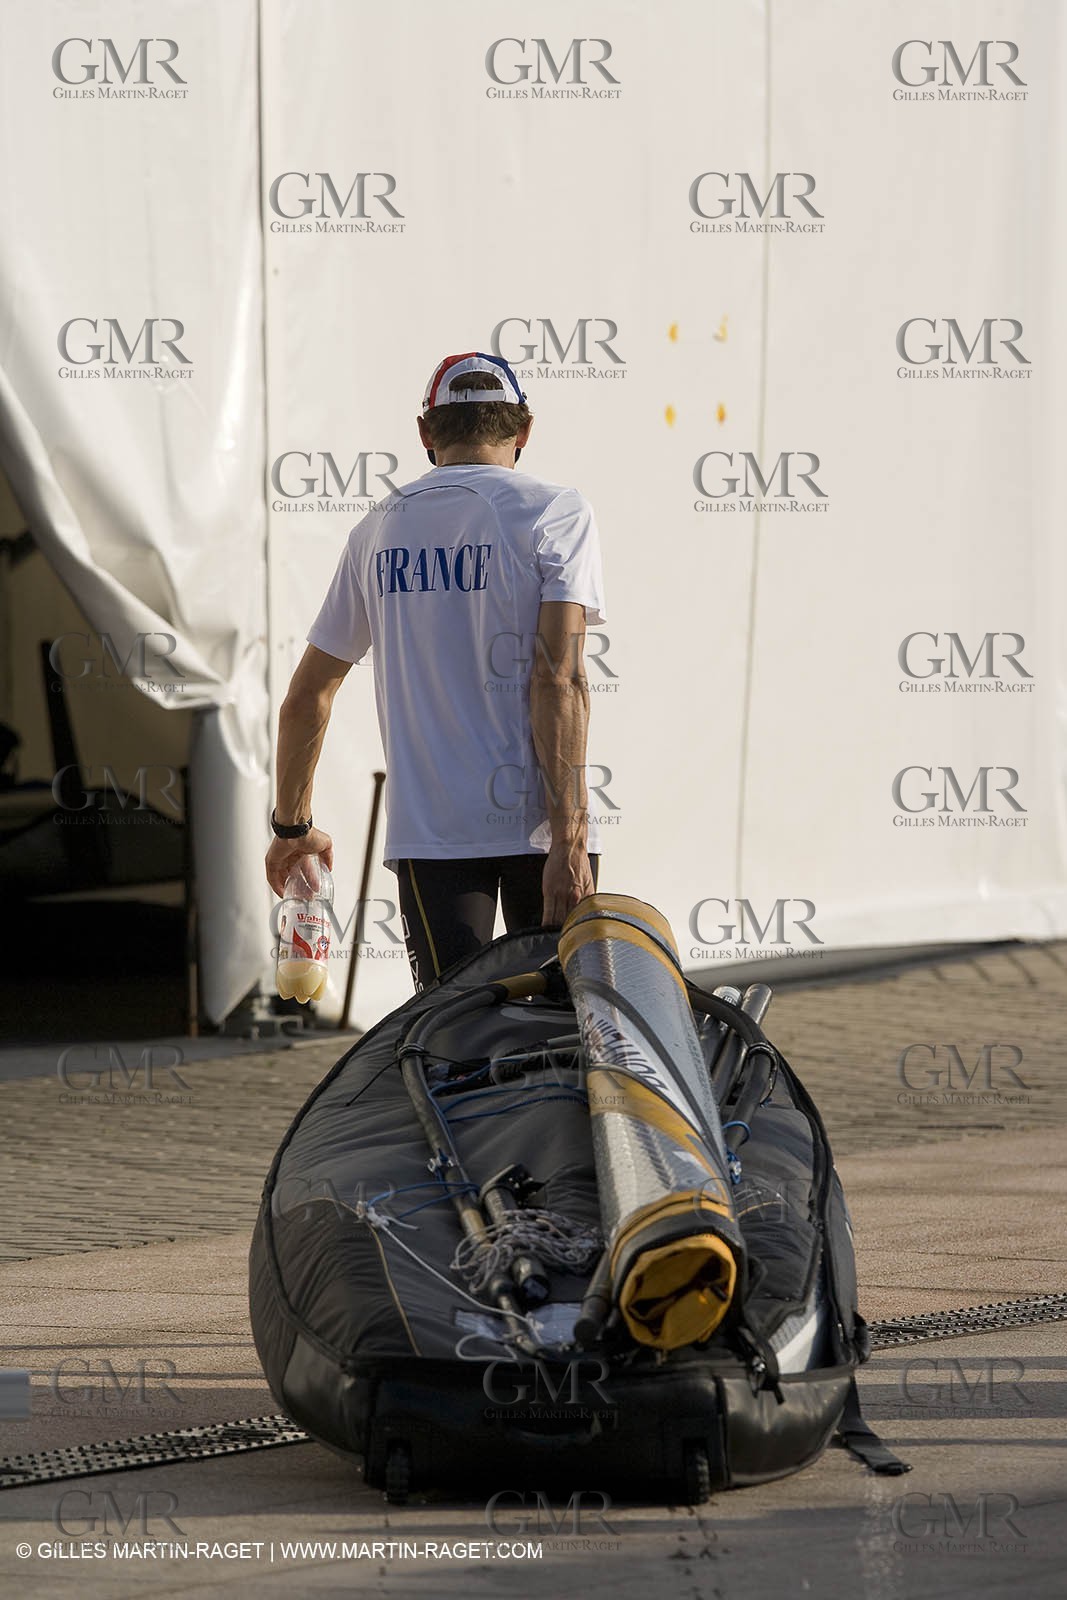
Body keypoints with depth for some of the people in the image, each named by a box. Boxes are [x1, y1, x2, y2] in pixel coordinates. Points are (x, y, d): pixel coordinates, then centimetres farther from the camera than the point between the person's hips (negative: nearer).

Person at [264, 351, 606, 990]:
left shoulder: (379, 529, 12)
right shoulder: (555, 511, -1)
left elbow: (307, 696, 17)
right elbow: (559, 679, -13)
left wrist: (293, 825, 30)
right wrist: (569, 840, -16)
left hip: (430, 833, 3)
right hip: (538, 821, -3)